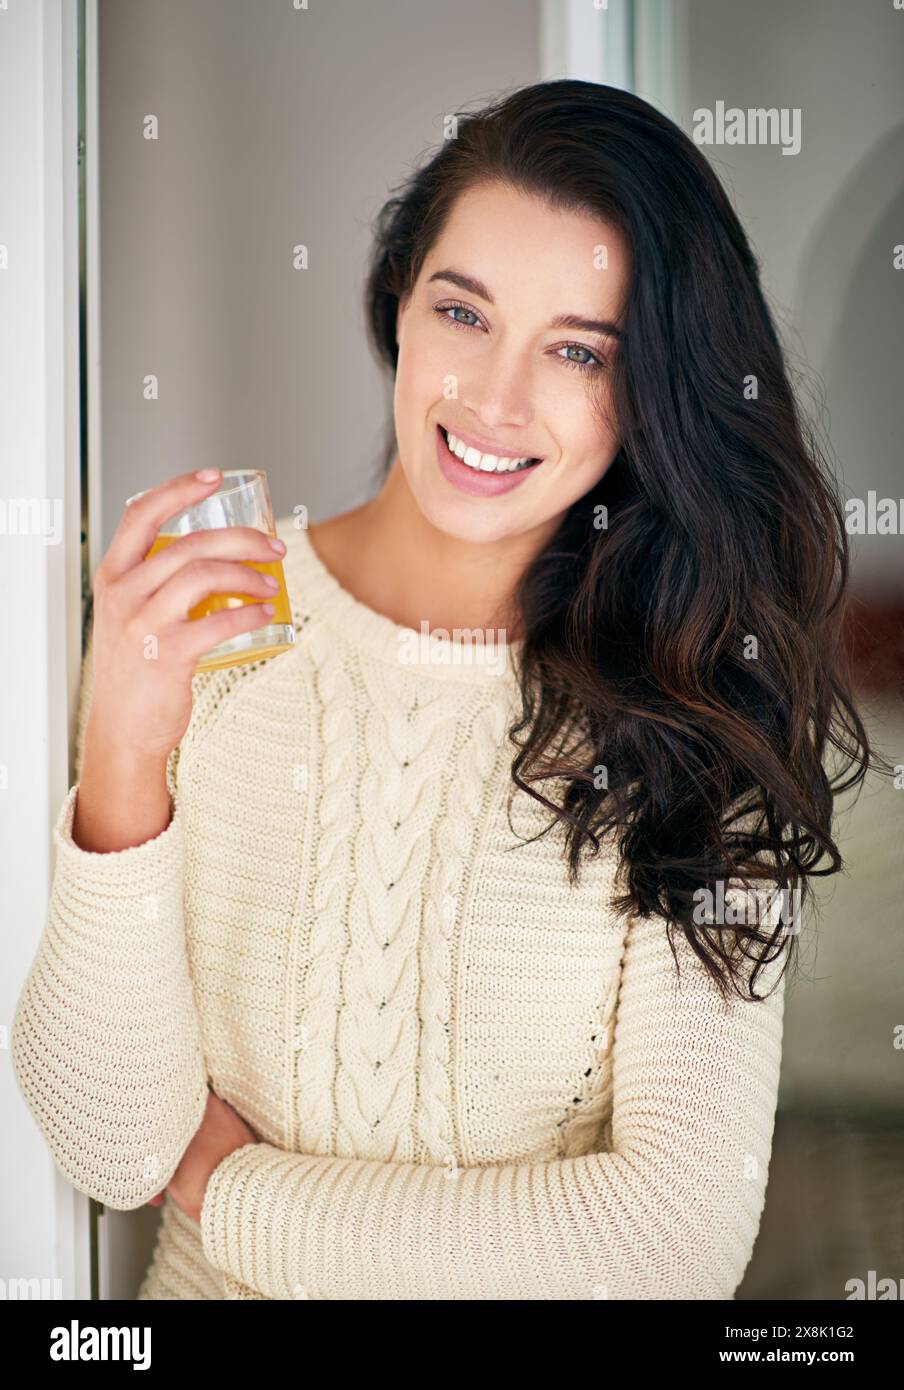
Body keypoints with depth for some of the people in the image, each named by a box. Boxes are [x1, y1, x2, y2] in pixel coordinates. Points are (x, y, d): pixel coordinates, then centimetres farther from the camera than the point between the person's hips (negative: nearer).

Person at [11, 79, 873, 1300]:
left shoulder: (703, 713, -9)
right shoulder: (214, 623, -6)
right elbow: (116, 1152, -9)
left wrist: (225, 1187, -10)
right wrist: (121, 765, -22)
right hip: (215, 1286, 1)